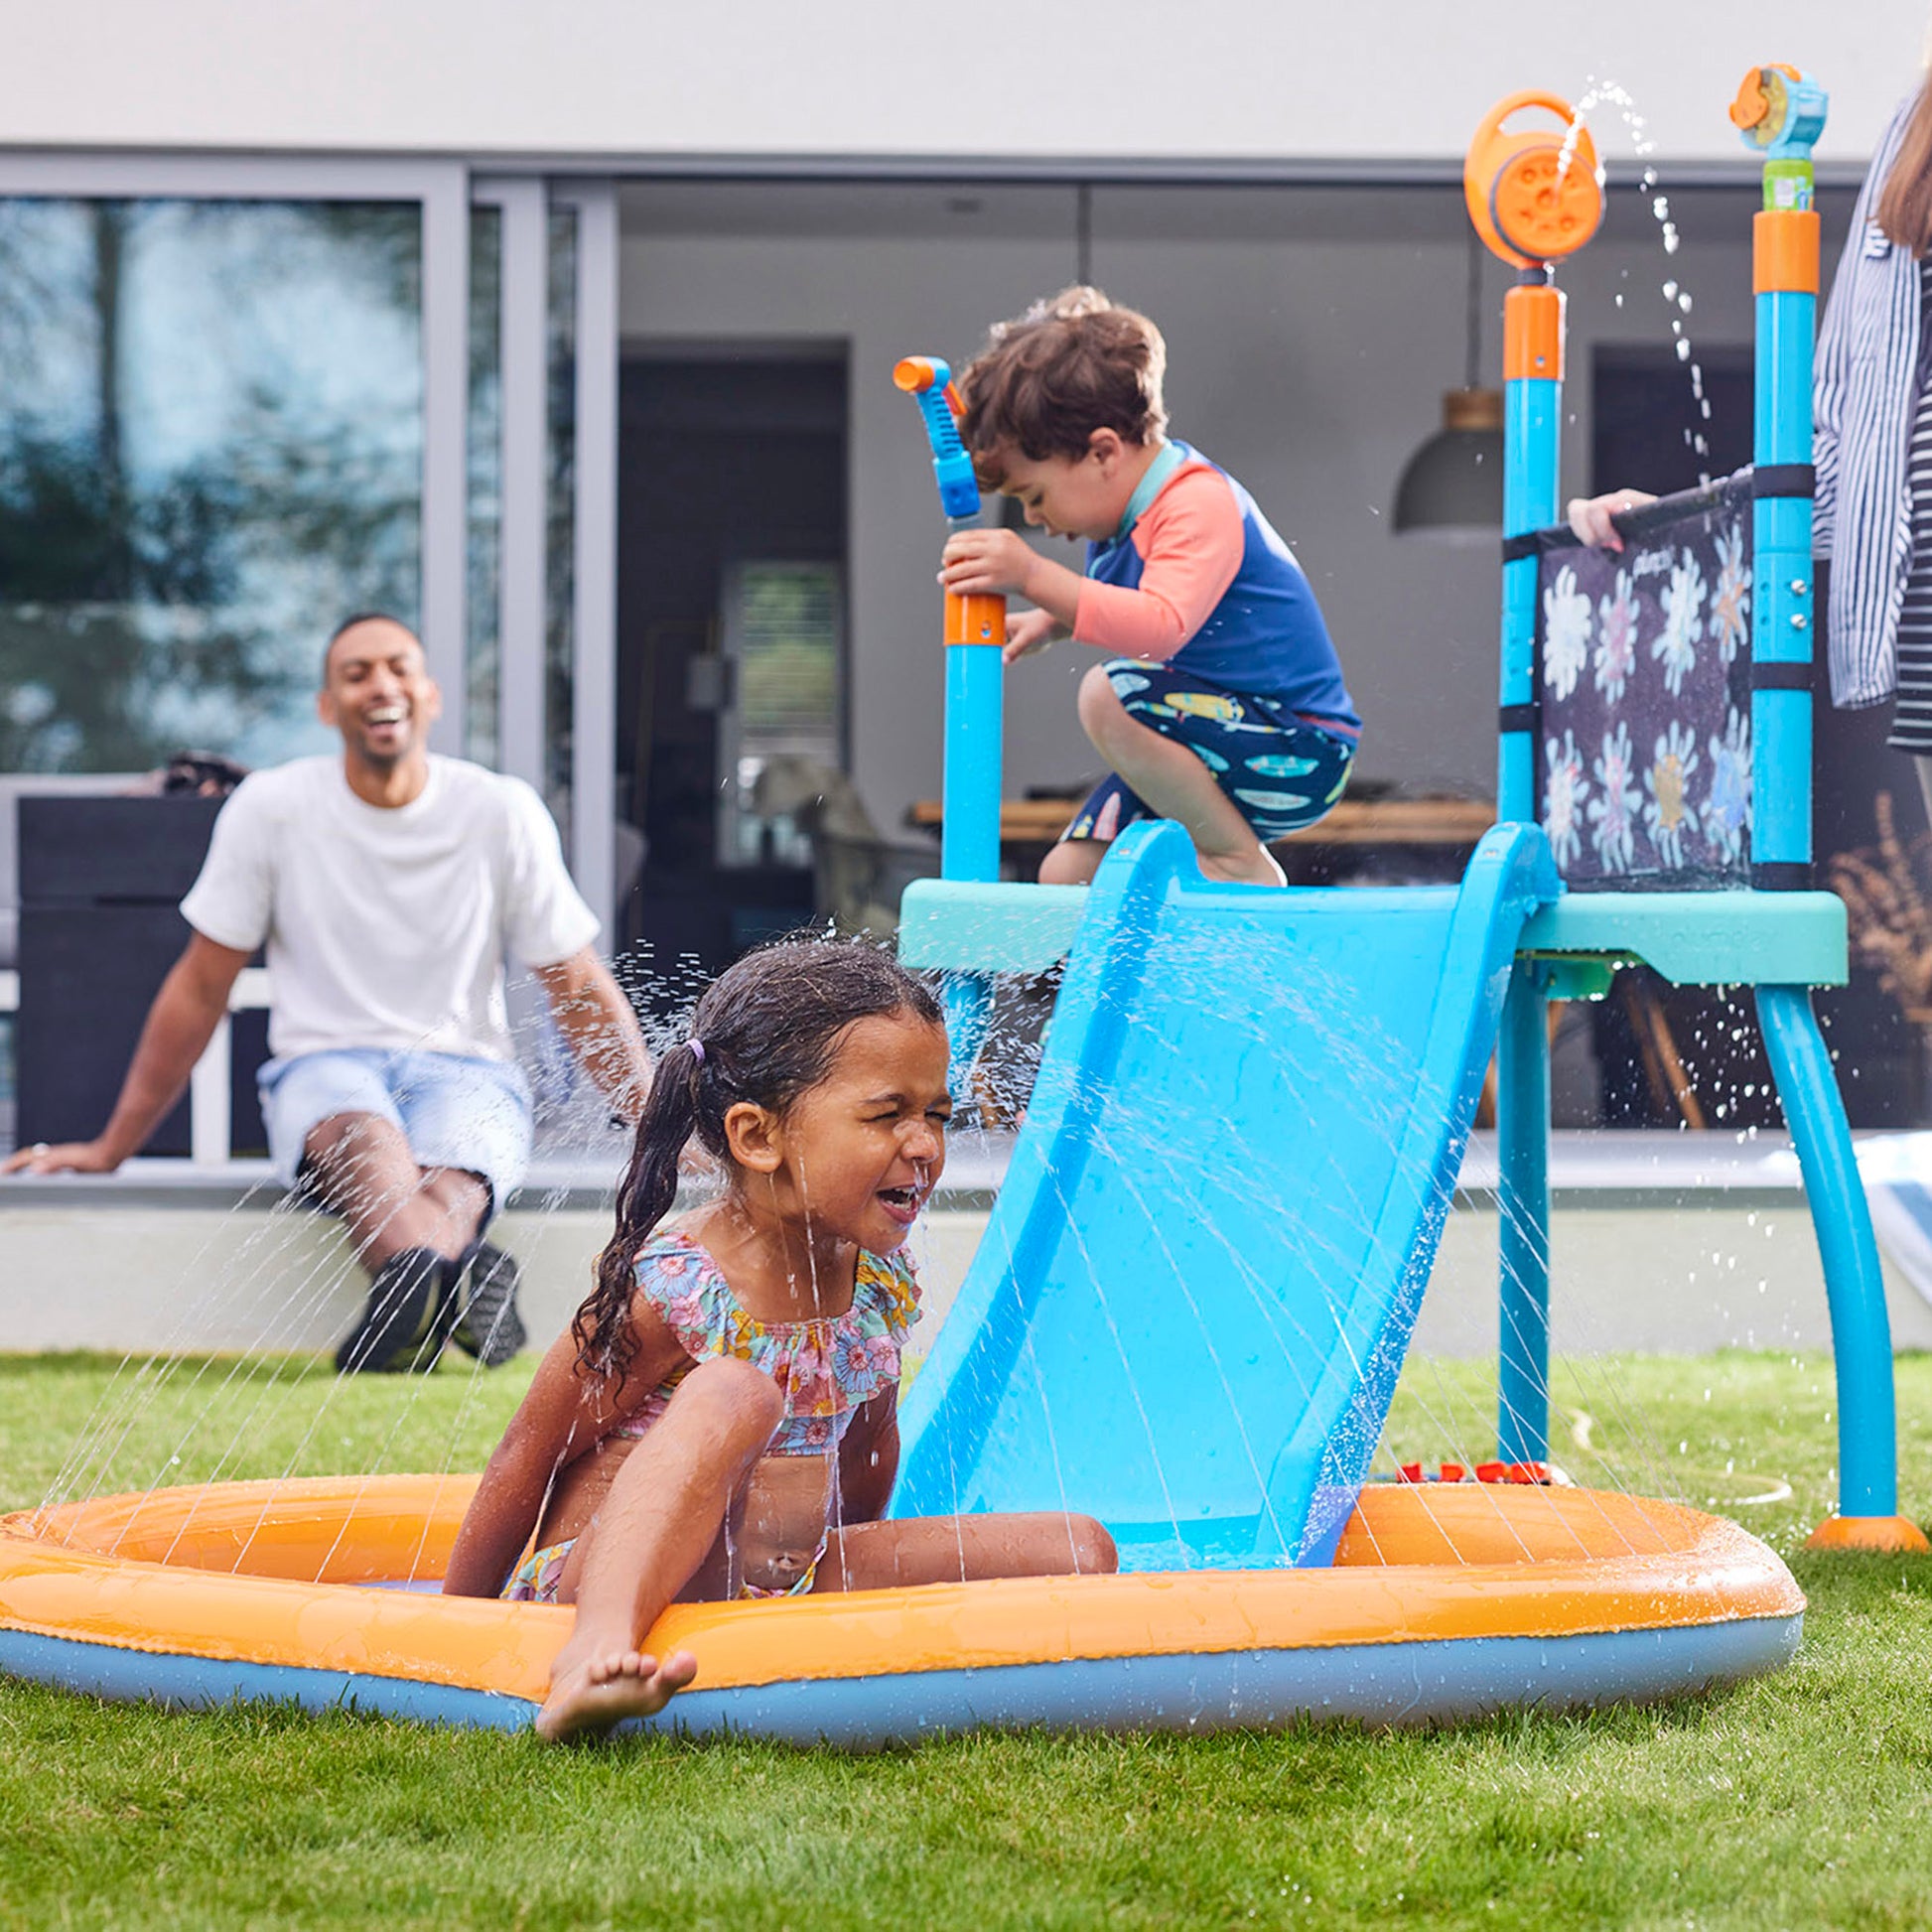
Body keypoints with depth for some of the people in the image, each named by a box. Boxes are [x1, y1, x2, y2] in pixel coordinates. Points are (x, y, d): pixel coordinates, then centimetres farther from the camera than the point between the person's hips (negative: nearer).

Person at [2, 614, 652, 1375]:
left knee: (449, 1184, -37)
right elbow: (201, 986, 10)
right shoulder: (270, 808, 4)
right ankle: (461, 1280, -71)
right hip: (324, 1064, -2)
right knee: (363, 1132, -41)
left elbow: (580, 989, 12)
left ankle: (414, 1293, -67)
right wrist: (109, 1149, 10)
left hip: (464, 1069, 2)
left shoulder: (502, 812, 4)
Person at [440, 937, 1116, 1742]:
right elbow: (524, 1465, -10)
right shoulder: (670, 1291, -18)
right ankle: (597, 1649, -56)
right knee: (731, 1398, -37)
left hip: (783, 1589, 8)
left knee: (1075, 1551, 0)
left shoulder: (881, 1286, 4)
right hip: (600, 1583, -7)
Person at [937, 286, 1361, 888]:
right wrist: (1049, 620, 14)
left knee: (1109, 693, -31)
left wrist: (1035, 577, -45)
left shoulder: (1199, 505, -21)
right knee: (1065, 878, 0)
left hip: (1299, 759, -9)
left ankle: (1242, 865, -16)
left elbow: (1161, 627, -39)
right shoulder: (1128, 507, 8)